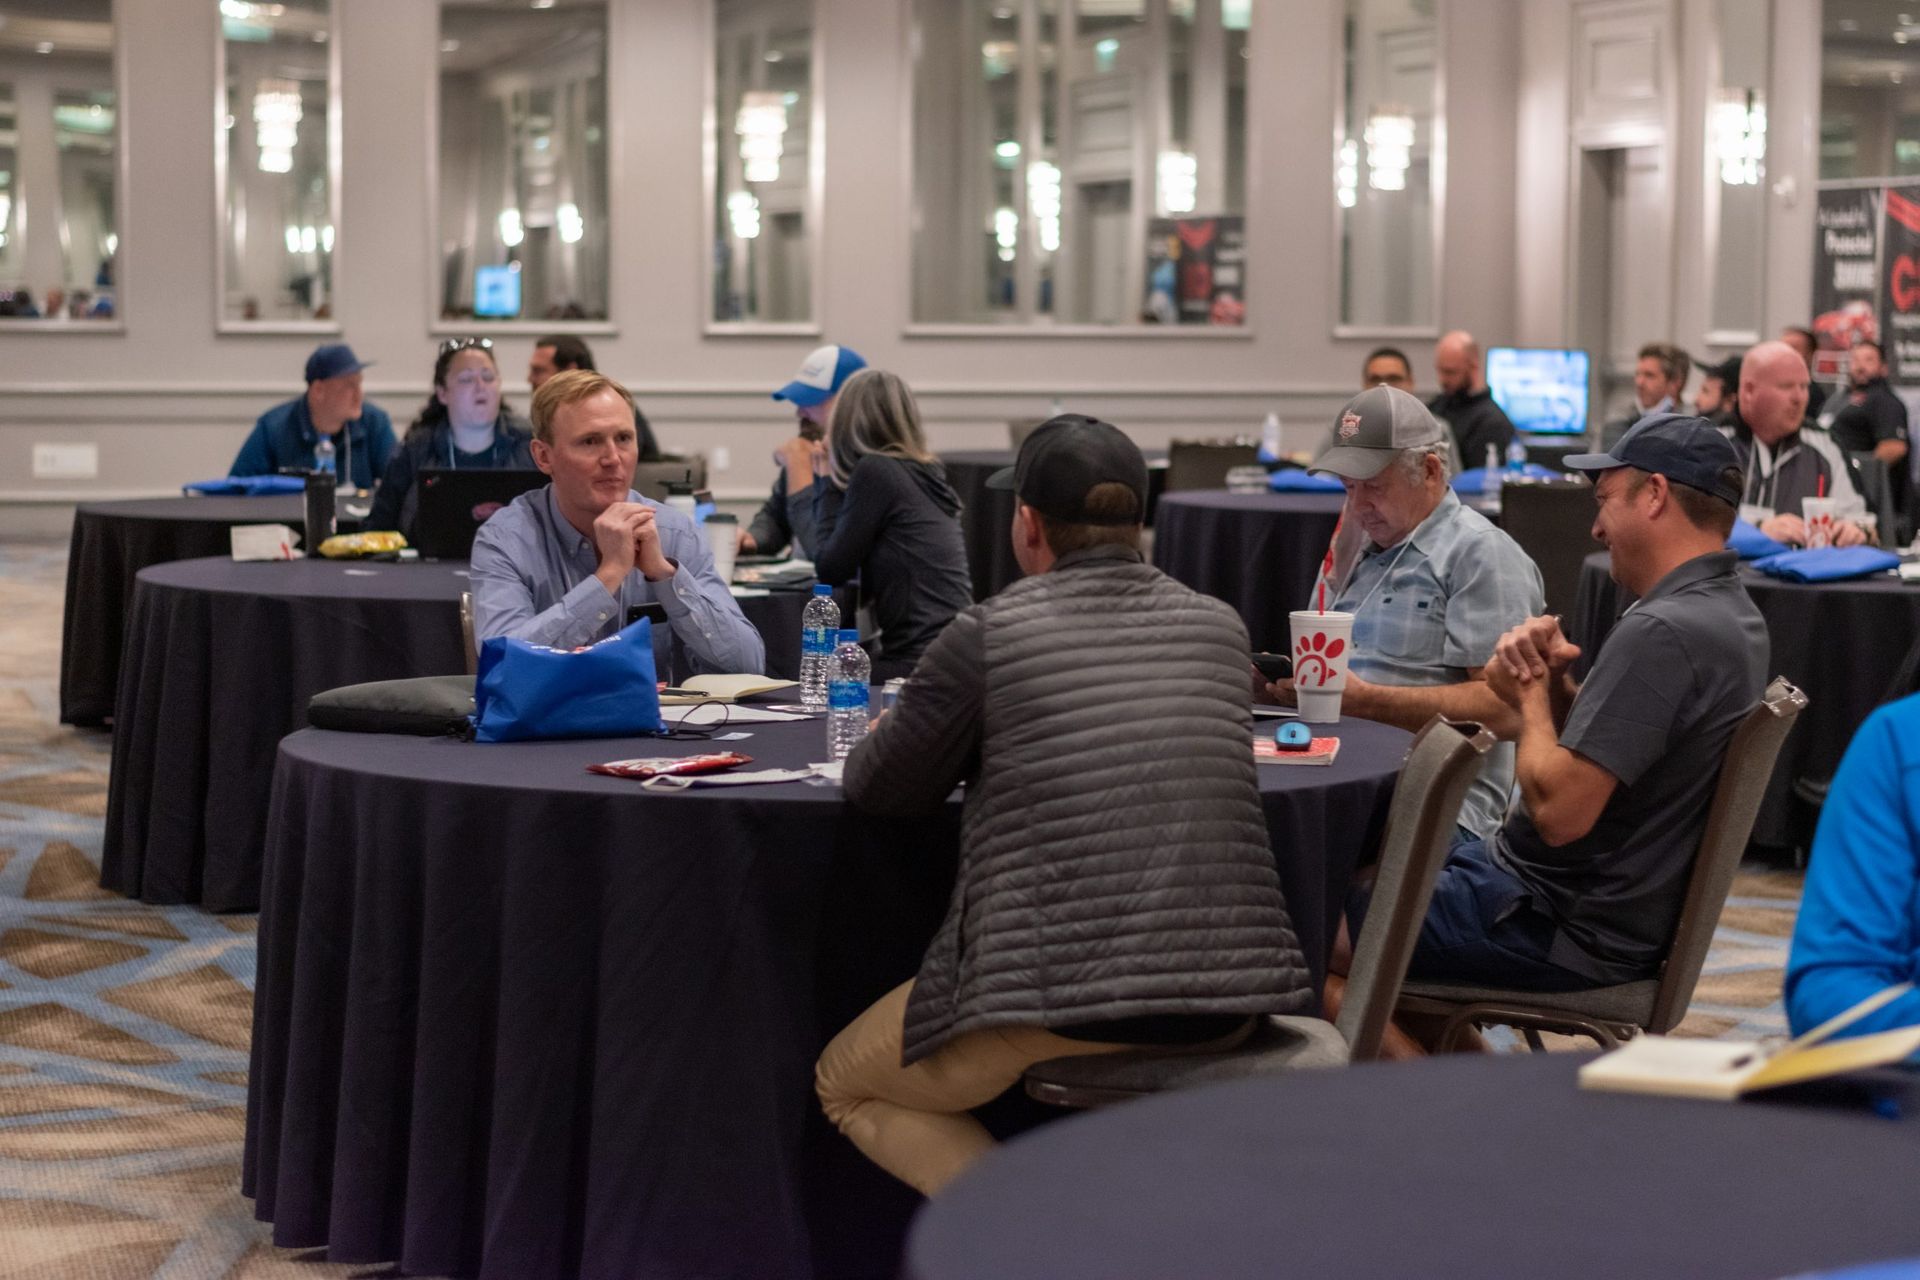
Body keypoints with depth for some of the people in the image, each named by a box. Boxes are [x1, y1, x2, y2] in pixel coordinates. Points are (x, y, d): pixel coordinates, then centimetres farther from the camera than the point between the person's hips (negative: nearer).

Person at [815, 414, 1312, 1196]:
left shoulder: (987, 633, -5)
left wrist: (880, 741, 29)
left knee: (844, 1085, 19)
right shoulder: (1220, 625, 9)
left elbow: (879, 792, 7)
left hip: (1061, 1001, -6)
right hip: (1230, 997, 6)